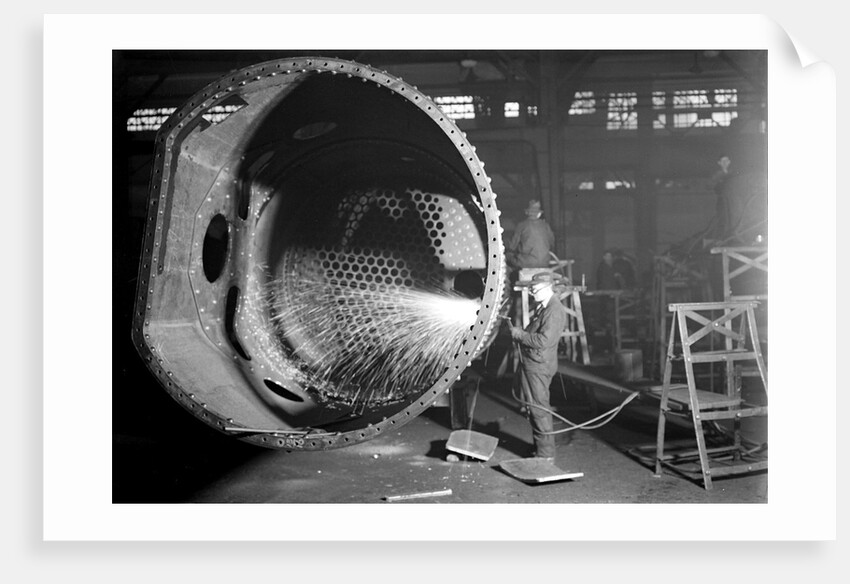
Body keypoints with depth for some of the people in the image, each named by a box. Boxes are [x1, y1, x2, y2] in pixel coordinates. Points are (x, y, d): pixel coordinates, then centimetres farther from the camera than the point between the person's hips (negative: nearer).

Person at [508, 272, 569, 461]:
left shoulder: (555, 310, -17)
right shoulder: (542, 307, 14)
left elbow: (544, 340, -25)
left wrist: (519, 334, -16)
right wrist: (519, 333, 6)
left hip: (539, 365, -10)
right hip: (530, 363, 10)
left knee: (539, 408, -4)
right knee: (531, 406, 17)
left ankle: (545, 453, 5)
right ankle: (539, 447, 29)